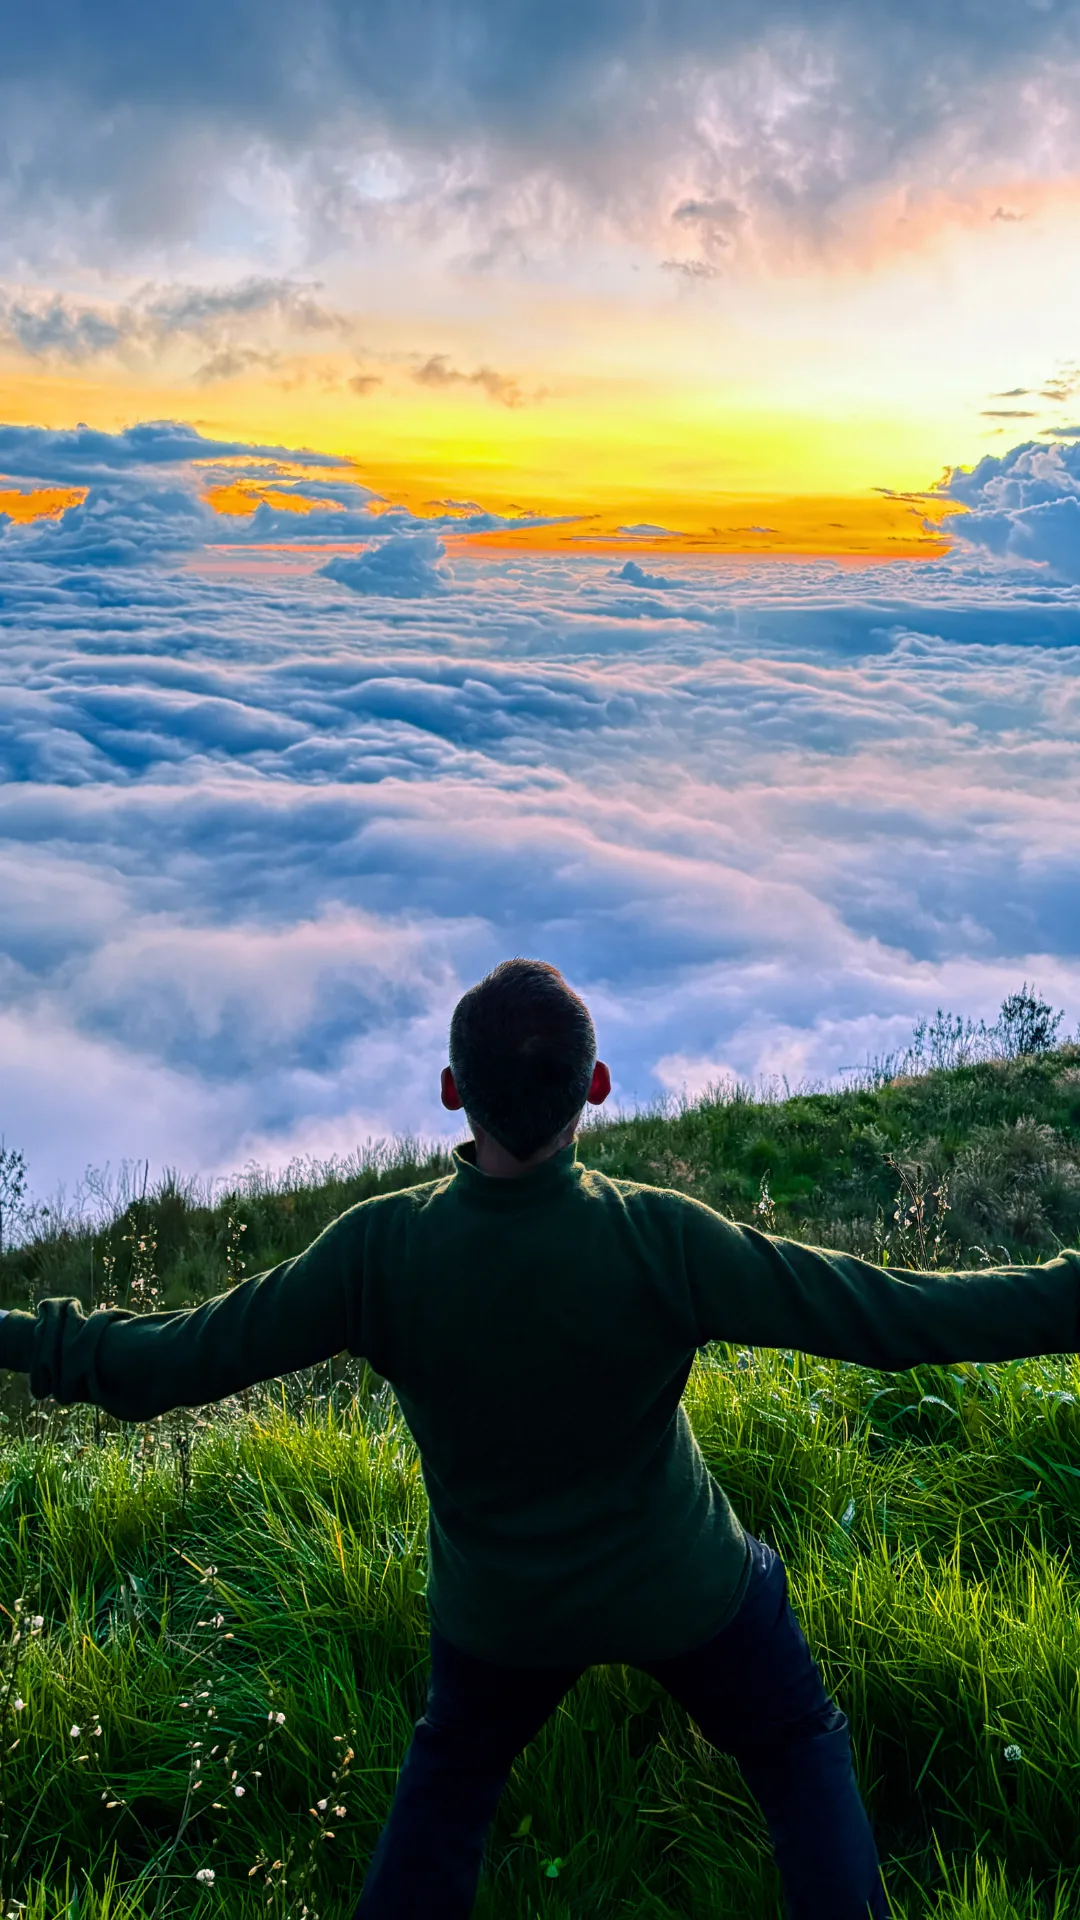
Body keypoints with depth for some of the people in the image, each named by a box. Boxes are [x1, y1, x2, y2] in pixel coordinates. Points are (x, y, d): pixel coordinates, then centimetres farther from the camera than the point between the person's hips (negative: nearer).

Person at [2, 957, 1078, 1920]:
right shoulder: (658, 1240, -33)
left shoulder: (379, 1252, -28)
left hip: (498, 1607, 2)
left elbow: (173, 1360, -19)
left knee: (449, 1776, 32)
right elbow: (890, 1315, -28)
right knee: (798, 1752, 27)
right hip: (679, 1586, -1)